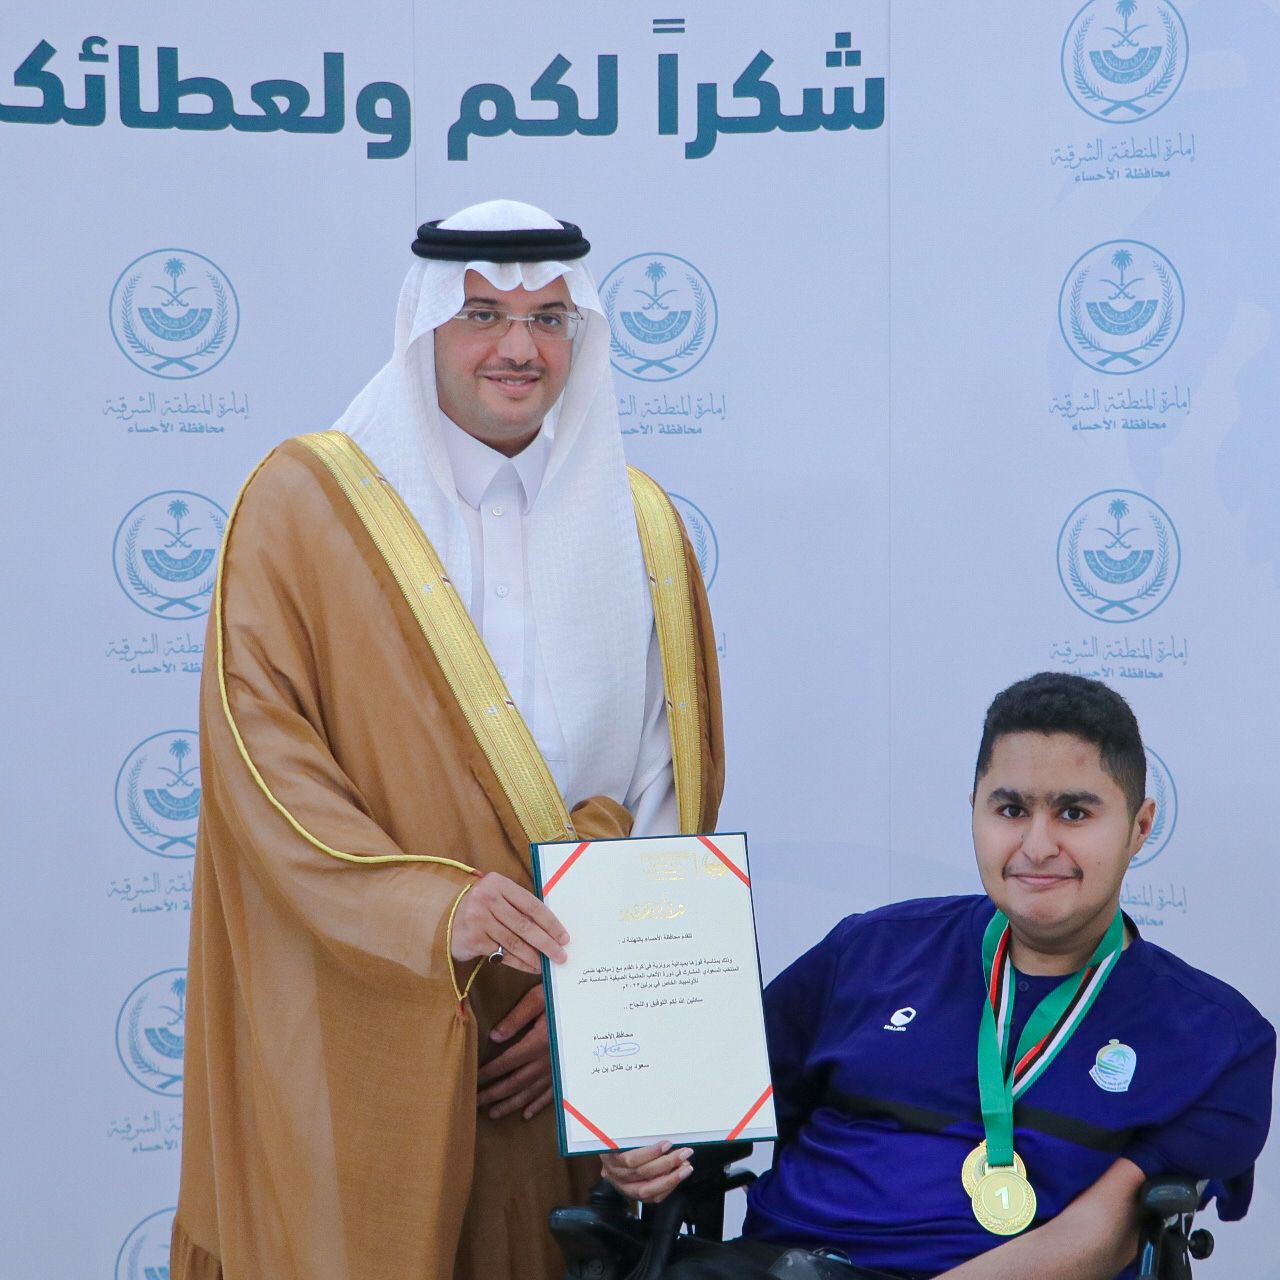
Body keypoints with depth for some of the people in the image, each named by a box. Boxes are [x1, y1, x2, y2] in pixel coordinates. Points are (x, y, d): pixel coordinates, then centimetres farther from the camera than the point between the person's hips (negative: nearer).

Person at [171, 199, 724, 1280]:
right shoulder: (308, 499, -1)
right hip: (361, 1043, -3)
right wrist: (431, 908, -23)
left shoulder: (639, 524, 10)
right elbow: (258, 753, -10)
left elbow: (679, 779, 8)